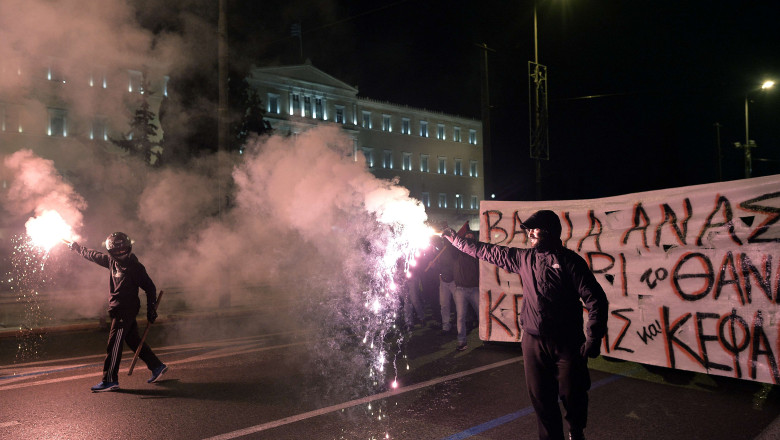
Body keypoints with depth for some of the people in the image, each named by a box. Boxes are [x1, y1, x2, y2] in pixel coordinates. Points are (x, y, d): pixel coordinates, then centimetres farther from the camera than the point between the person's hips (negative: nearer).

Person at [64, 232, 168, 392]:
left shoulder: (134, 267, -15)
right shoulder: (112, 261, 7)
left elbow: (150, 288, -12)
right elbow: (93, 255, 24)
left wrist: (151, 310, -11)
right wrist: (75, 246, 32)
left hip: (126, 310, -8)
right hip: (119, 310, 8)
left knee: (114, 345, -6)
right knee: (133, 341, 11)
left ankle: (110, 380, -1)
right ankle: (157, 367, 20)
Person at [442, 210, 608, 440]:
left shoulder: (570, 261, -9)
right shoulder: (524, 258, 5)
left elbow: (596, 300, -11)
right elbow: (488, 251, 14)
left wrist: (593, 339, -15)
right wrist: (455, 239, 17)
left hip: (567, 343, -4)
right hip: (533, 341, 4)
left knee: (573, 397, 8)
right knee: (541, 399, 9)